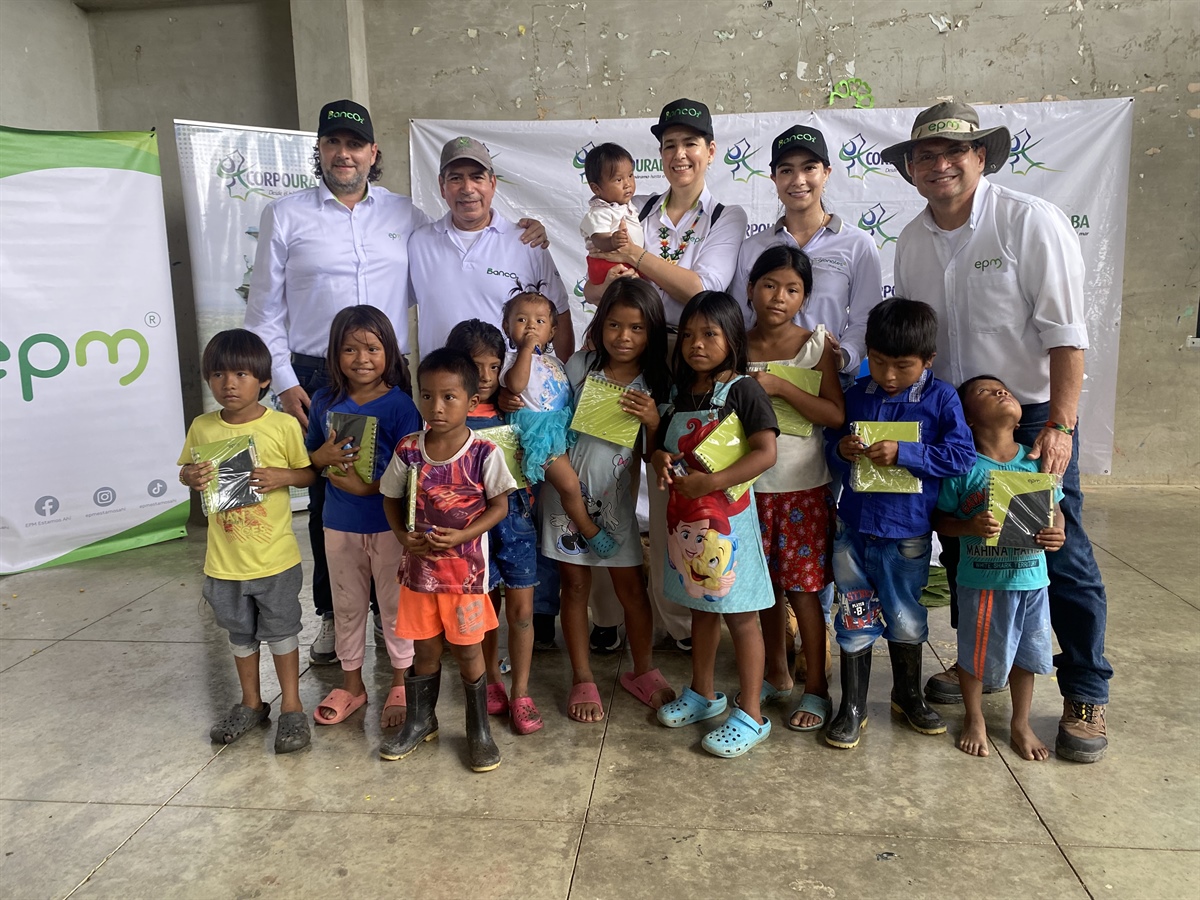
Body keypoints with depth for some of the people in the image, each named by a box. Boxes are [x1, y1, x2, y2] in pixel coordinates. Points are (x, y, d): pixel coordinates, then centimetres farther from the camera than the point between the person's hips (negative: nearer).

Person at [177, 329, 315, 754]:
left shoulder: (283, 425, -12)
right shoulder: (202, 428, -3)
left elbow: (309, 474, -4)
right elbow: (188, 472, 10)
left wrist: (282, 476, -23)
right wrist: (190, 477, -13)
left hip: (276, 557, -3)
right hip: (224, 558, 4)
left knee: (281, 630, 11)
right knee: (240, 633, 19)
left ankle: (292, 706, 26)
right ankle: (251, 703, 38)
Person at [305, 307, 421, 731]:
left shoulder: (400, 404, -12)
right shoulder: (325, 402, 0)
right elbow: (308, 459, 9)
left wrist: (367, 487, -22)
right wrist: (323, 456, -12)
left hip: (389, 523, -4)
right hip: (339, 523, 4)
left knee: (395, 604, 9)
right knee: (347, 605, 17)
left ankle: (401, 684, 27)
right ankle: (351, 683, 35)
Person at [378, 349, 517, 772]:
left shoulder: (484, 453, -14)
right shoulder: (408, 450, -6)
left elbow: (500, 504, -7)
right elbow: (391, 499, 6)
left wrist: (462, 536, -19)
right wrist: (404, 536, -10)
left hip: (465, 570, -2)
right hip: (418, 567, 3)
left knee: (467, 651, 10)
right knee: (424, 649, 17)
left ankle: (479, 730, 28)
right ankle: (420, 721, 38)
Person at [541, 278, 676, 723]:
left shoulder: (654, 383, -2)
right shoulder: (580, 366, -3)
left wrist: (653, 421, -20)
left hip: (616, 497, 0)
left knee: (631, 586, 7)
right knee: (576, 585, 8)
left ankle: (642, 670, 30)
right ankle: (582, 679, 23)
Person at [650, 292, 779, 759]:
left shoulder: (744, 390, -11)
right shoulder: (682, 393, 10)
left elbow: (766, 453, -19)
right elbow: (663, 445, 19)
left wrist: (709, 482, -24)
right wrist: (661, 462, -5)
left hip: (727, 519, -7)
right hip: (685, 520, 7)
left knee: (740, 615, 3)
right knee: (701, 608, 20)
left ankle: (750, 715, 14)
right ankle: (703, 693, 36)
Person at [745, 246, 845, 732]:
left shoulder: (816, 345, -5)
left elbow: (836, 415, -14)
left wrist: (779, 387, -21)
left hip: (804, 488, -3)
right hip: (749, 486, 3)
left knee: (803, 588, 4)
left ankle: (816, 688, 20)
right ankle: (776, 674, 32)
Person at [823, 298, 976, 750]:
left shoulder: (941, 398, -6)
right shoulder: (856, 395, 2)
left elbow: (961, 455, -13)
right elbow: (830, 445, 9)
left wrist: (903, 452, -21)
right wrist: (841, 451, -14)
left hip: (908, 534, -1)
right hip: (854, 529, 2)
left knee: (906, 620, 17)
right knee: (855, 620, 10)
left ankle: (907, 695, 40)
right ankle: (852, 707, 24)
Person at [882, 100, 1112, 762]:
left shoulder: (1031, 221, -11)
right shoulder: (911, 241, 5)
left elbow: (1064, 331, -16)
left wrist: (1060, 426, -21)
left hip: (1031, 415, -5)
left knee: (1062, 556, 0)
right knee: (963, 548, 14)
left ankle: (1086, 696, 17)